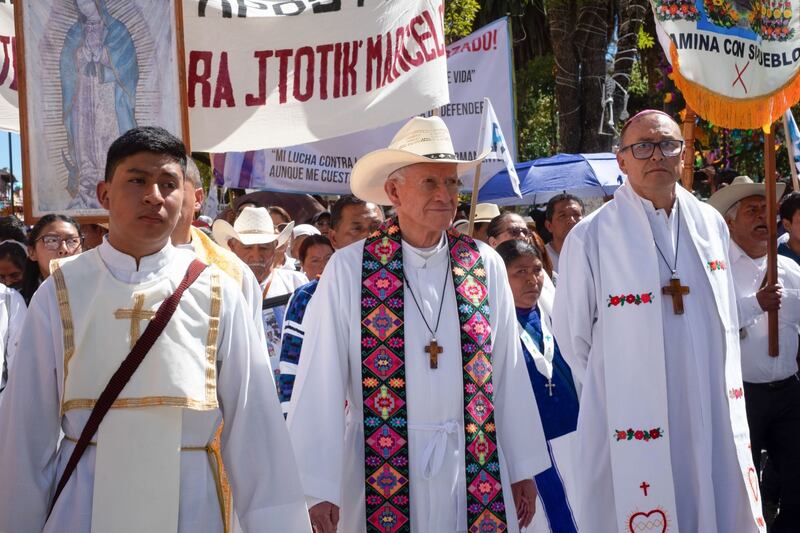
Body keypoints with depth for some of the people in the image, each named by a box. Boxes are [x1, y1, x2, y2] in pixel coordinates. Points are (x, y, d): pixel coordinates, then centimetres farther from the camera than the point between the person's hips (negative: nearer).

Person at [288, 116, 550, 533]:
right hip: (382, 469, -2)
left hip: (474, 469, 3)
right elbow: (321, 385, -7)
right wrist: (320, 488, -9)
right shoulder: (349, 268, -6)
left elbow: (508, 372, 6)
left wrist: (523, 469, 8)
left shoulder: (484, 265, 2)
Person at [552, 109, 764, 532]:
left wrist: (727, 402, 16)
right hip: (633, 435, -4)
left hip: (716, 430, 4)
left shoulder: (711, 225, 7)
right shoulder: (591, 238, -7)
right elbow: (572, 337, 1)